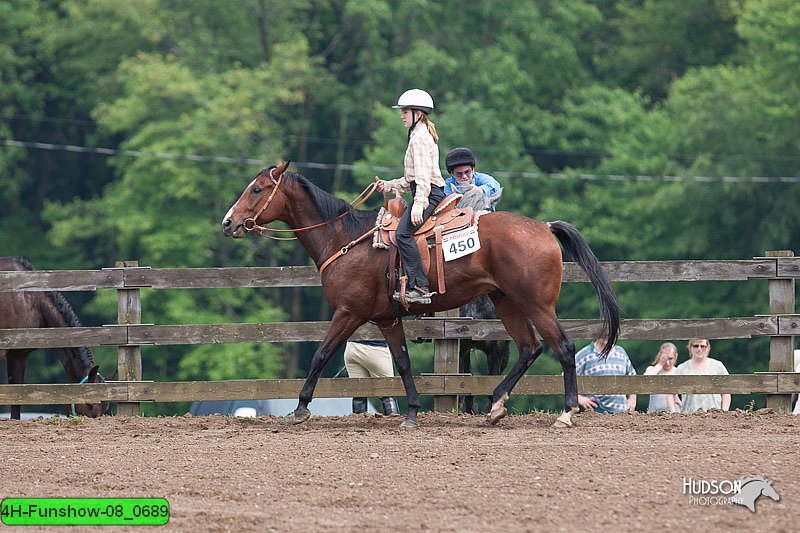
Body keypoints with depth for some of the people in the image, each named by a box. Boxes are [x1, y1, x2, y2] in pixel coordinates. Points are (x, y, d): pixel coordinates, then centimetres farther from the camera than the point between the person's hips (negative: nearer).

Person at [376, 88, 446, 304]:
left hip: (429, 194, -11)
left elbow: (423, 175, -20)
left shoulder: (420, 137, -9)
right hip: (431, 194, 11)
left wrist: (418, 204, -28)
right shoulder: (422, 135, 24)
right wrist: (388, 185, 23)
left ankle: (420, 287, -34)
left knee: (403, 232, -25)